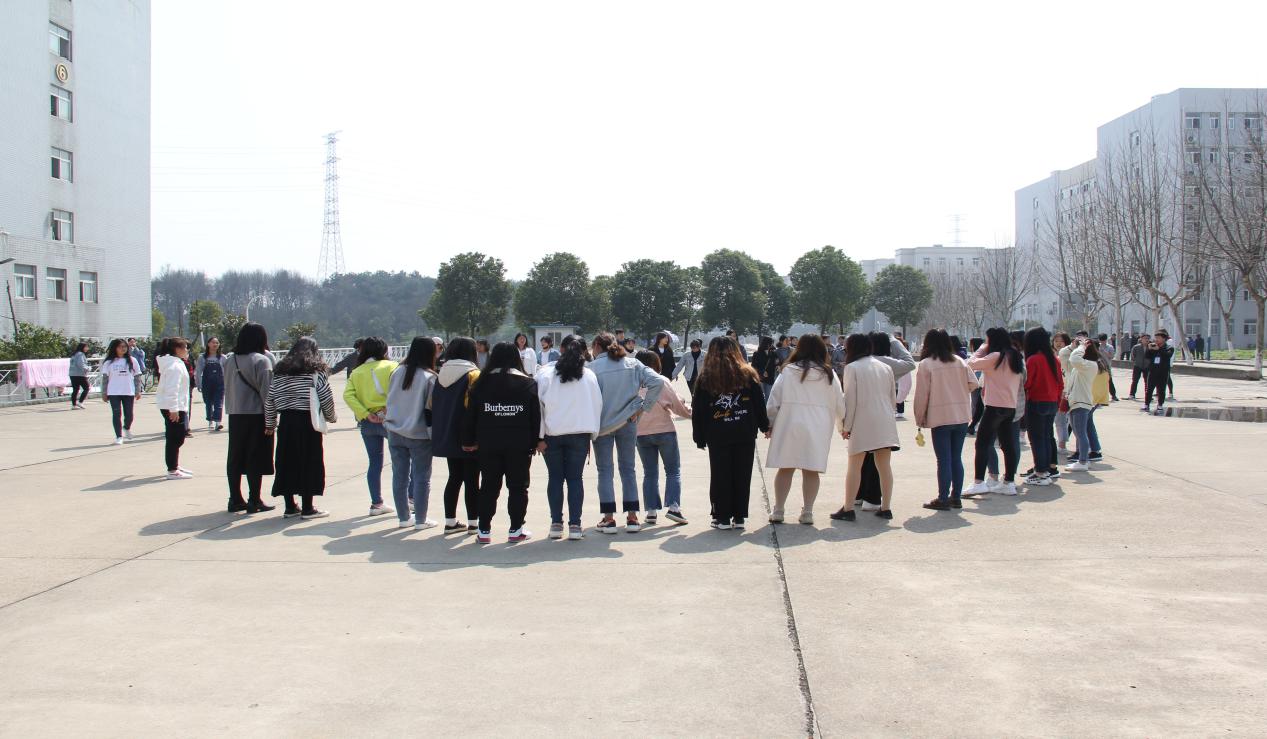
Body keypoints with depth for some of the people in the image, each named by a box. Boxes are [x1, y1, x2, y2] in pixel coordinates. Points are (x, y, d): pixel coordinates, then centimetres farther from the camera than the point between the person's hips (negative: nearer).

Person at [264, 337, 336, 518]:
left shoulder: (280, 371, 9)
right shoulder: (316, 371, -3)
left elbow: (269, 400, 8)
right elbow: (326, 399, -6)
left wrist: (270, 424, 17)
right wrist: (331, 417, 11)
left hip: (286, 423, 4)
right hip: (308, 422, -4)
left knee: (287, 463, 11)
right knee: (309, 463, 2)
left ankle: (290, 506, 17)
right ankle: (307, 508, 5)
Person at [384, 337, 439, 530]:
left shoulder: (397, 372, 0)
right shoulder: (429, 378, -14)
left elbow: (389, 400, 9)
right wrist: (435, 435, -6)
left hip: (395, 433, 5)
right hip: (419, 435, -5)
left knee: (399, 476, 11)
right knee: (421, 477, 5)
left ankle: (403, 518, 19)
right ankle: (420, 520, 10)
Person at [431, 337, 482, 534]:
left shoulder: (441, 375, 7)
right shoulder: (473, 375, -13)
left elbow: (433, 405, 11)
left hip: (446, 436, 6)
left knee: (454, 478, 15)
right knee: (472, 480, 2)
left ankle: (450, 522, 17)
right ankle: (473, 523, 7)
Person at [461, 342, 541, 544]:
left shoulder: (481, 383, 2)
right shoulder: (528, 383, -1)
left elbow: (470, 414, 3)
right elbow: (536, 415, -2)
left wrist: (468, 441, 11)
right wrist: (536, 441, 5)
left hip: (488, 444, 2)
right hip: (519, 445, -1)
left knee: (488, 487, 10)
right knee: (518, 487, 8)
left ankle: (484, 531, 11)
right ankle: (516, 530, 10)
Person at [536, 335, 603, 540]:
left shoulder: (545, 374, -4)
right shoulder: (589, 376, -1)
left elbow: (537, 404, -5)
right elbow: (597, 405, 3)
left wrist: (538, 435, -1)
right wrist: (592, 434, 11)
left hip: (552, 434, 0)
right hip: (579, 433, 0)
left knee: (555, 477, 10)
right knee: (575, 478, 7)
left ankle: (556, 524, 12)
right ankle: (574, 525, 3)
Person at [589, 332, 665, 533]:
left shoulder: (592, 367, -8)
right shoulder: (632, 364, 2)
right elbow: (658, 381, -8)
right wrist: (643, 407, -5)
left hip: (602, 424, -2)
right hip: (627, 422, 3)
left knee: (605, 471, 6)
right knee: (628, 469, 12)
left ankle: (608, 518, 5)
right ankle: (632, 517, 10)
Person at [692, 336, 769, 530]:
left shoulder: (705, 379, -1)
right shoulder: (749, 374, 2)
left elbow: (697, 412, 1)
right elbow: (760, 405, 6)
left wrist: (699, 437, 7)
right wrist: (764, 426, 18)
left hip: (718, 437, -1)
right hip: (745, 435, 1)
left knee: (720, 477, 7)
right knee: (742, 476, 8)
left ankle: (722, 517, 8)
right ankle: (740, 517, 11)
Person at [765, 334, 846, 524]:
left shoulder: (788, 371, 1)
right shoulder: (828, 374, 4)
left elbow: (773, 401, 0)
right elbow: (839, 404, 9)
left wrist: (770, 424, 10)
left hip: (789, 424, 0)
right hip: (818, 428, 0)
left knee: (785, 468, 6)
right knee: (811, 471, 6)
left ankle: (778, 510, 9)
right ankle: (807, 512, 8)